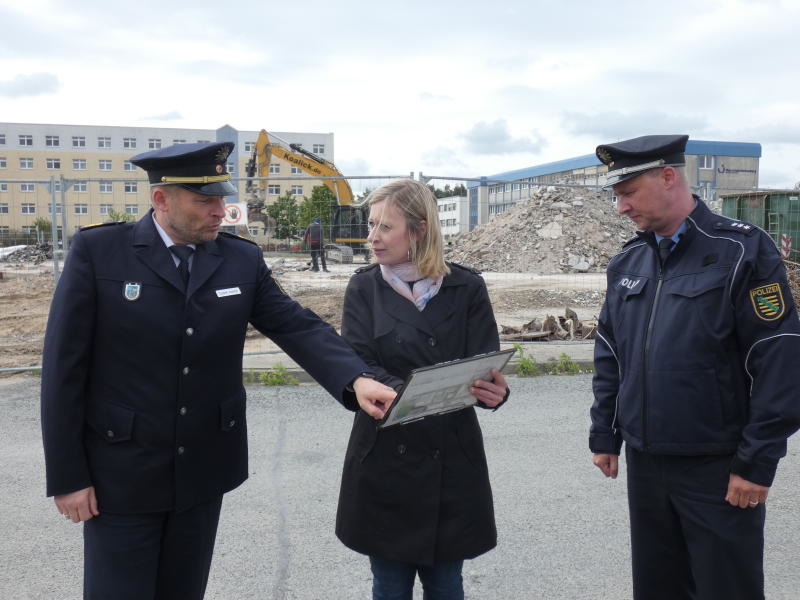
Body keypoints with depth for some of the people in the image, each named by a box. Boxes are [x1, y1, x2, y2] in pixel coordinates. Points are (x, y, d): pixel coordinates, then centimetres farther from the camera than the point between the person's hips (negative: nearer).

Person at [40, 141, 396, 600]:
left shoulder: (243, 258, -1)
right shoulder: (97, 250, -9)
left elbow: (300, 328, -8)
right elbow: (64, 366, -9)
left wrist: (356, 379, -26)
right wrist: (67, 475, -9)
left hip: (204, 468, 3)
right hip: (122, 472, -3)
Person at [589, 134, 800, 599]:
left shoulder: (743, 251, -10)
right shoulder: (627, 263, 7)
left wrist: (758, 461, -14)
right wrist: (605, 435, 11)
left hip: (719, 469, -5)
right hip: (644, 464, 5)